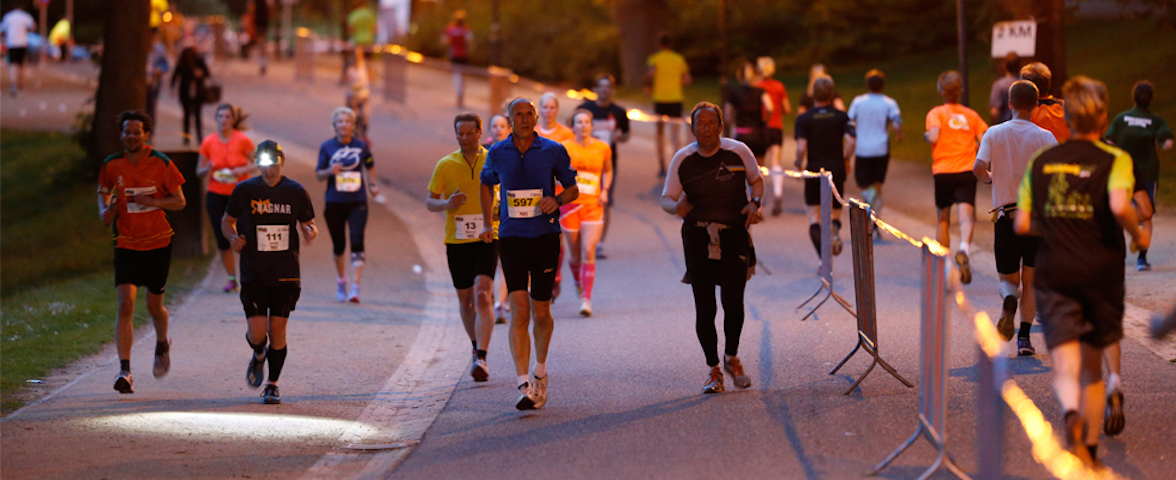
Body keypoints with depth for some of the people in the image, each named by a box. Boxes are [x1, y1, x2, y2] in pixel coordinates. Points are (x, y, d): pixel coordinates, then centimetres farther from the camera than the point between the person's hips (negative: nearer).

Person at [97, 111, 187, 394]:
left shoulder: (161, 164, -6)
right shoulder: (111, 166, -2)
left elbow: (180, 201, -1)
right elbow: (103, 194, 11)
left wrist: (152, 201, -18)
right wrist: (107, 210, -13)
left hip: (158, 243, 0)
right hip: (126, 244, 0)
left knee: (154, 306, 10)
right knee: (125, 304, -15)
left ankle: (162, 344, 45)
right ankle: (125, 372, -17)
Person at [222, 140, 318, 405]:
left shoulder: (296, 192, 2)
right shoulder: (244, 190, 0)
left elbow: (308, 223, 12)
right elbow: (227, 220, 13)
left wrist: (310, 232, -12)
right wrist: (232, 237, -8)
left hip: (286, 274, 0)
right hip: (253, 274, 0)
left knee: (277, 330, -1)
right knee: (257, 333, -8)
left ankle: (273, 385, 16)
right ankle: (258, 356, 29)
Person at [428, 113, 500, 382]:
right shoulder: (445, 165, 1)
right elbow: (430, 202, 5)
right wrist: (446, 204, -17)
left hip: (486, 239, -2)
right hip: (456, 241, 2)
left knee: (482, 296, -19)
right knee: (466, 300, 12)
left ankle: (481, 358, -24)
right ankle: (477, 347, 37)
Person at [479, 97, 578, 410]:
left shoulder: (553, 151, 0)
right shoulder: (498, 154, 3)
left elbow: (573, 188, 10)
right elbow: (487, 183, 23)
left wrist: (557, 200, -12)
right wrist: (487, 224, 17)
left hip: (545, 237, 0)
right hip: (511, 239, 0)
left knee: (541, 312, 8)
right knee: (519, 311, -13)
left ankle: (540, 371, 35)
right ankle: (524, 385, -18)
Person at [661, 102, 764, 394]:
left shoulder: (738, 152, -1)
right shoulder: (682, 159, 1)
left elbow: (756, 180, 15)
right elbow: (666, 198, 4)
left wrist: (754, 203, -5)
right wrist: (676, 207, -19)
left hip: (734, 235, -1)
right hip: (697, 236, 1)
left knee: (733, 301, -11)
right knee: (704, 307, 1)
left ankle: (732, 358, 15)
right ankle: (713, 370, 16)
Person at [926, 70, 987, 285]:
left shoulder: (936, 113, 2)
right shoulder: (971, 115, 12)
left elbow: (934, 137, -15)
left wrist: (926, 136, 8)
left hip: (943, 171, -1)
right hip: (967, 171, 1)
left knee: (944, 220, 15)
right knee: (966, 215, -13)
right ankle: (964, 248, -42)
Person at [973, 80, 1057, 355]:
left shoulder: (994, 134, 0)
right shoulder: (1045, 137, -2)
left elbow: (978, 168, -12)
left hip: (1006, 214, 0)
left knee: (1008, 279, 11)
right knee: (1030, 281, 10)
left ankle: (1009, 301, -25)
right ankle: (1025, 337, -2)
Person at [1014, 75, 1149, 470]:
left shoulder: (1040, 162, 7)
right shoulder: (1113, 159, -4)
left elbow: (1022, 225, 6)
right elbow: (1119, 205, -23)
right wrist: (1138, 234, -4)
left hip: (1053, 274, 1)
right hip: (1101, 271, -1)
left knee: (1065, 367, -8)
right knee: (1092, 367, 16)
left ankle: (1072, 415, -40)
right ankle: (1091, 451, 20)